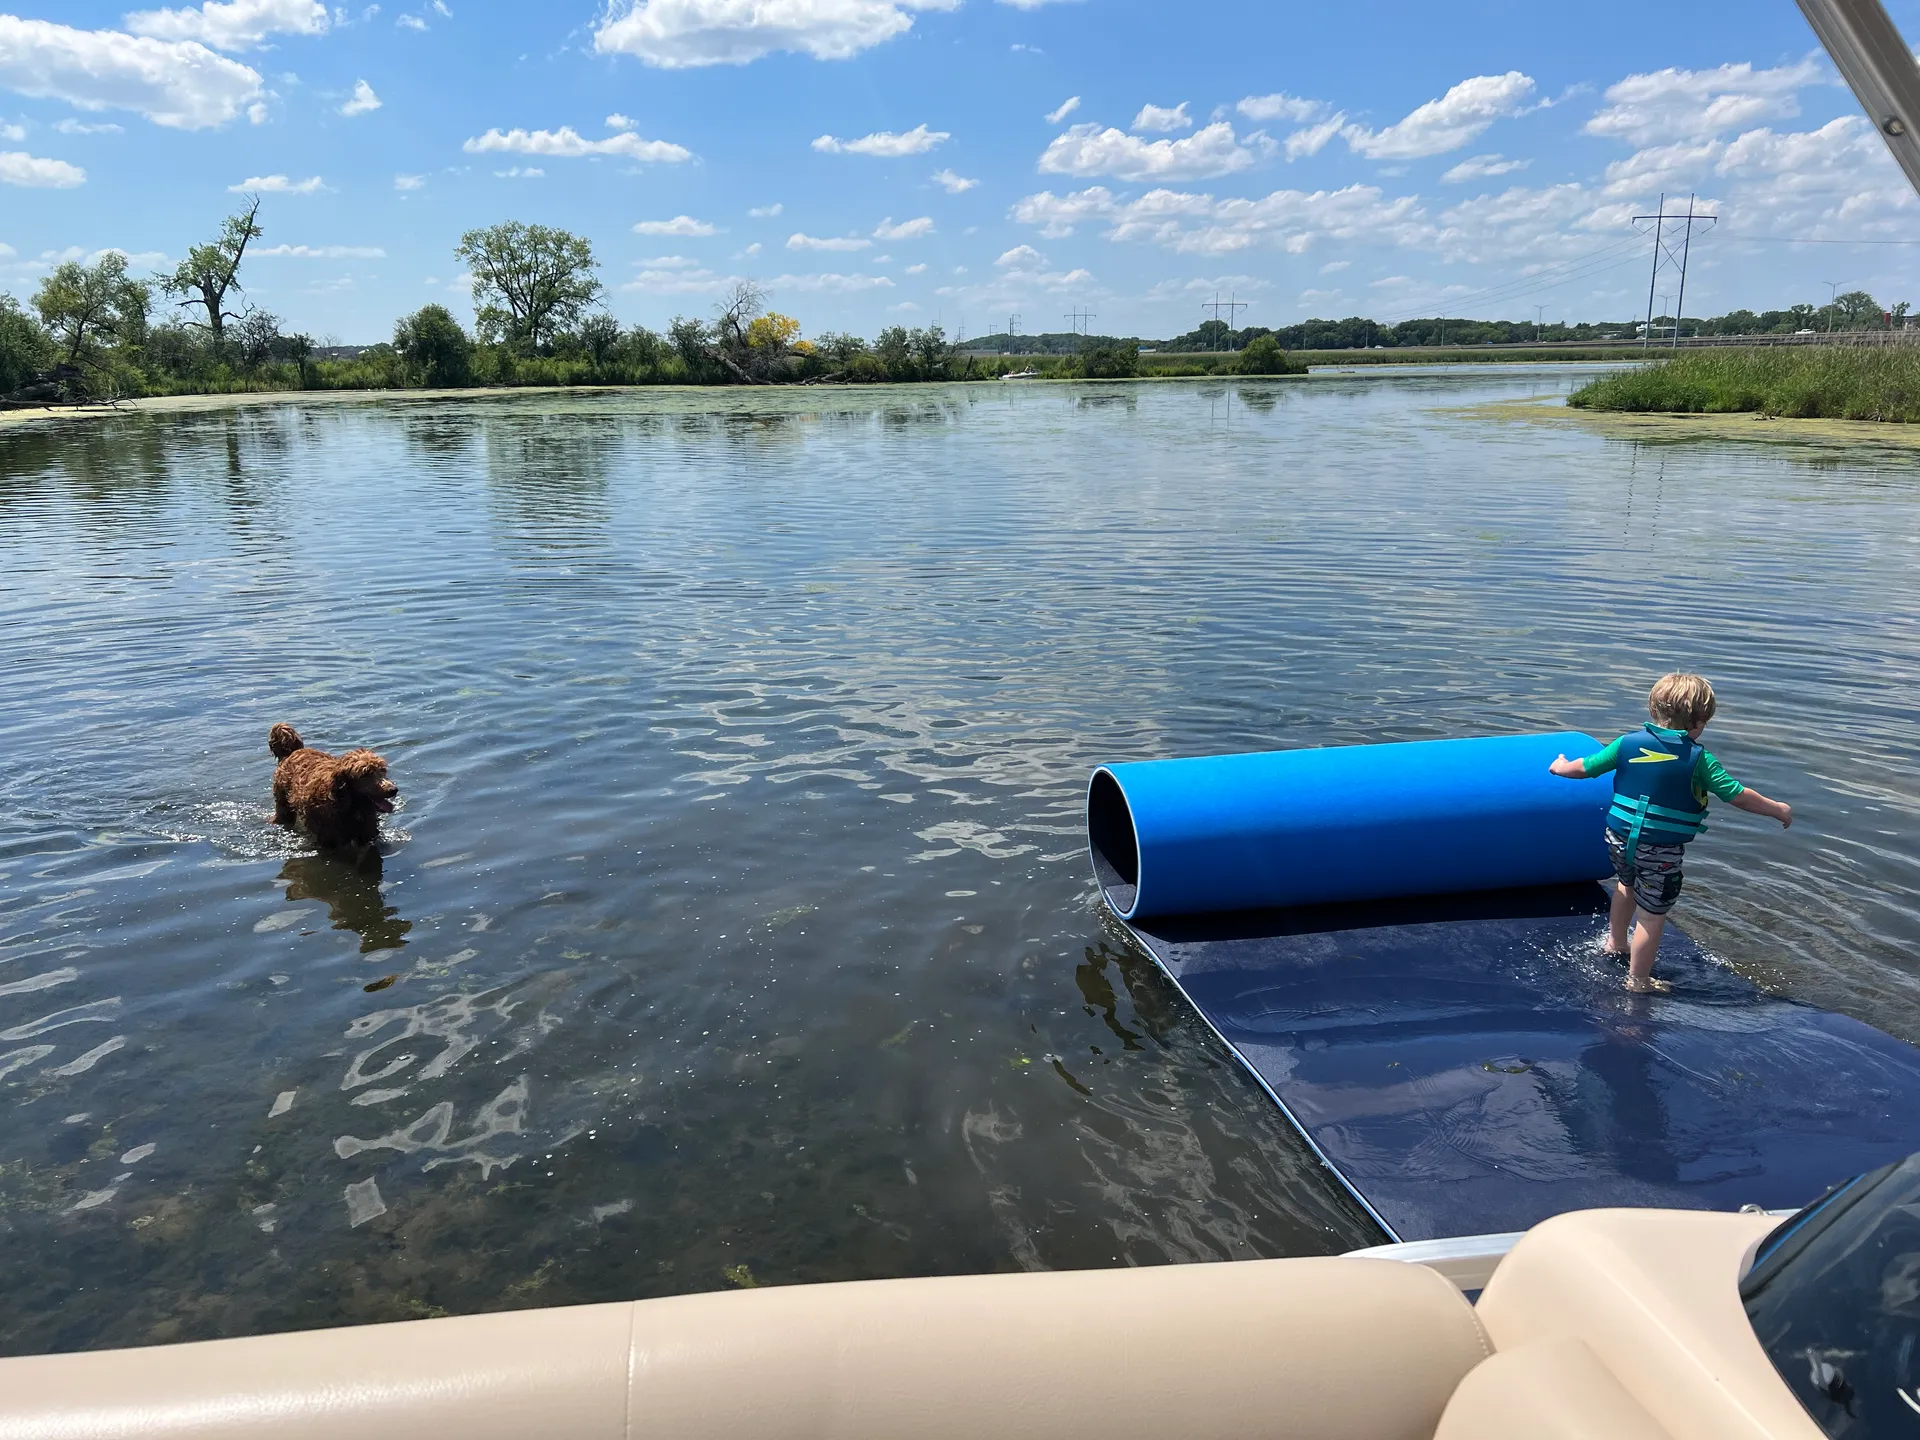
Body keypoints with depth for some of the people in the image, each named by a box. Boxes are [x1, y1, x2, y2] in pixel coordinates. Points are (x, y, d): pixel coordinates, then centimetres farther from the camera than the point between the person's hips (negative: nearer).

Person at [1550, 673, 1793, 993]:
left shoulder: (1629, 743, -3)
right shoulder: (1698, 758, -13)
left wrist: (1561, 767, 27)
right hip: (1662, 852, -5)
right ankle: (1638, 980, 18)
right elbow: (1738, 796, -10)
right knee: (1652, 915, 8)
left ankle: (1615, 943, 50)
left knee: (1627, 884, 33)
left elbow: (1585, 768, 6)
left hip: (1618, 838, 5)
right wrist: (1779, 810, 5)